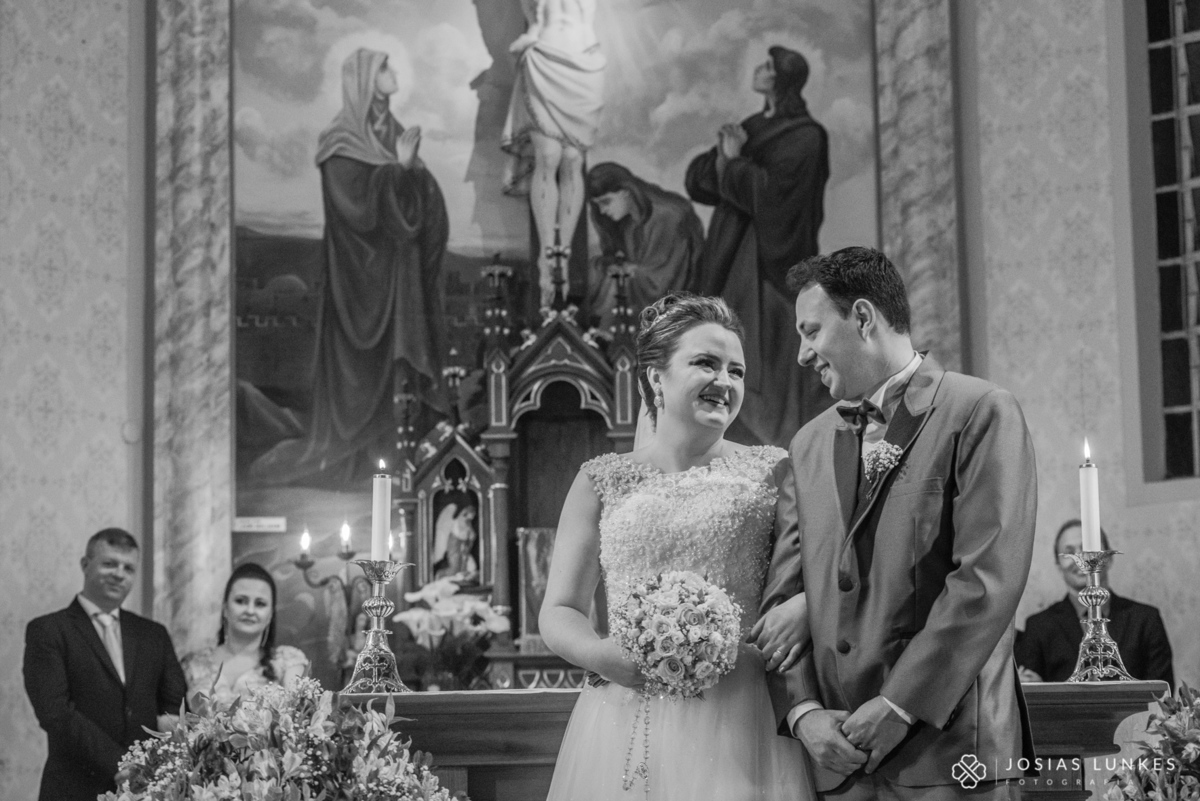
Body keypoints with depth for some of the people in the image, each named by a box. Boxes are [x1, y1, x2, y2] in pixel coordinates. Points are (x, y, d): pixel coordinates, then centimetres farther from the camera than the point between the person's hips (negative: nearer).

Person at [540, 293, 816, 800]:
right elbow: (558, 612, 9)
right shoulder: (603, 481, 8)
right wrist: (600, 654, -10)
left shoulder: (769, 472, 7)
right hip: (624, 719, 1)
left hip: (736, 719, 0)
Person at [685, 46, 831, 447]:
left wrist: (736, 161, -9)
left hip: (772, 257, -7)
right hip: (731, 256, 7)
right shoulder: (751, 127, 15)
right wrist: (722, 153, -8)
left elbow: (769, 189, -20)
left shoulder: (804, 137, -8)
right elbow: (696, 181, 10)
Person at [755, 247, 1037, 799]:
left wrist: (900, 706, -14)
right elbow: (782, 592, 11)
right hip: (841, 753, 5)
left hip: (949, 743, -5)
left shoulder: (981, 412, -3)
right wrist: (801, 709, -5)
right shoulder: (808, 446, 15)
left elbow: (988, 579, -12)